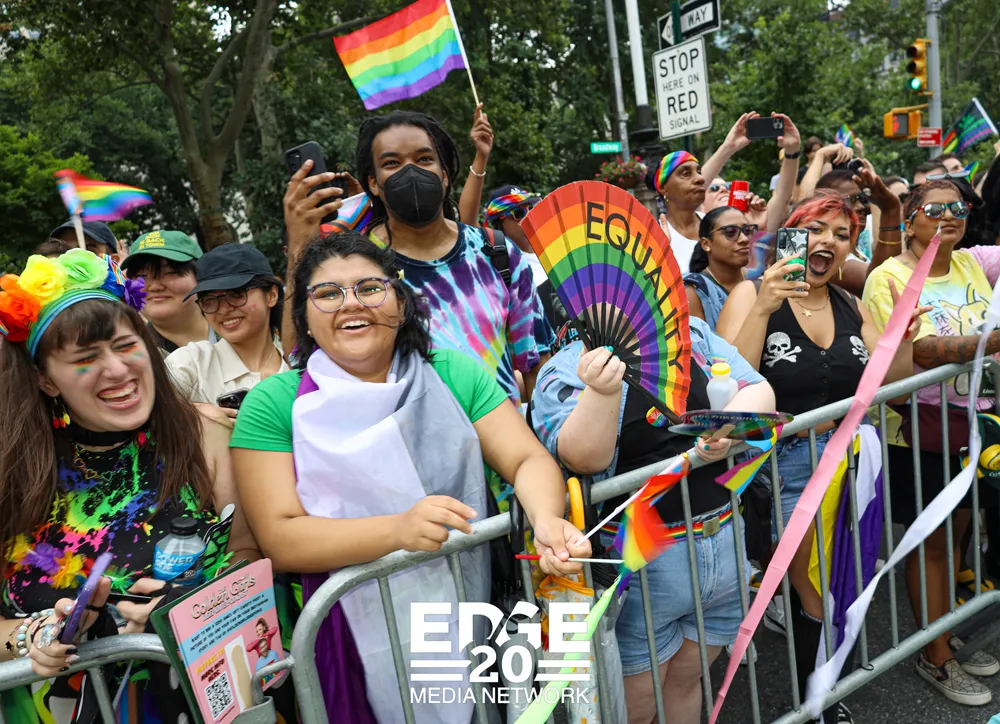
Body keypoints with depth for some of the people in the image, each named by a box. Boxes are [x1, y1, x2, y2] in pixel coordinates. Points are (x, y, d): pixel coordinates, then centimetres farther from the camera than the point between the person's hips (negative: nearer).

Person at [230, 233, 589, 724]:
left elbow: (527, 459, -2)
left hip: (472, 609, 2)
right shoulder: (275, 404, -4)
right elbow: (279, 540, -12)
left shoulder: (454, 374, 2)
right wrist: (398, 529, -27)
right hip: (357, 631, -1)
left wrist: (546, 519, -24)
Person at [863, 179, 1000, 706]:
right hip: (921, 429, -6)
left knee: (956, 531, 17)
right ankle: (935, 658, 25)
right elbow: (922, 351, -25)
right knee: (932, 542, 7)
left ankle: (945, 638, 36)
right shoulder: (889, 277, -14)